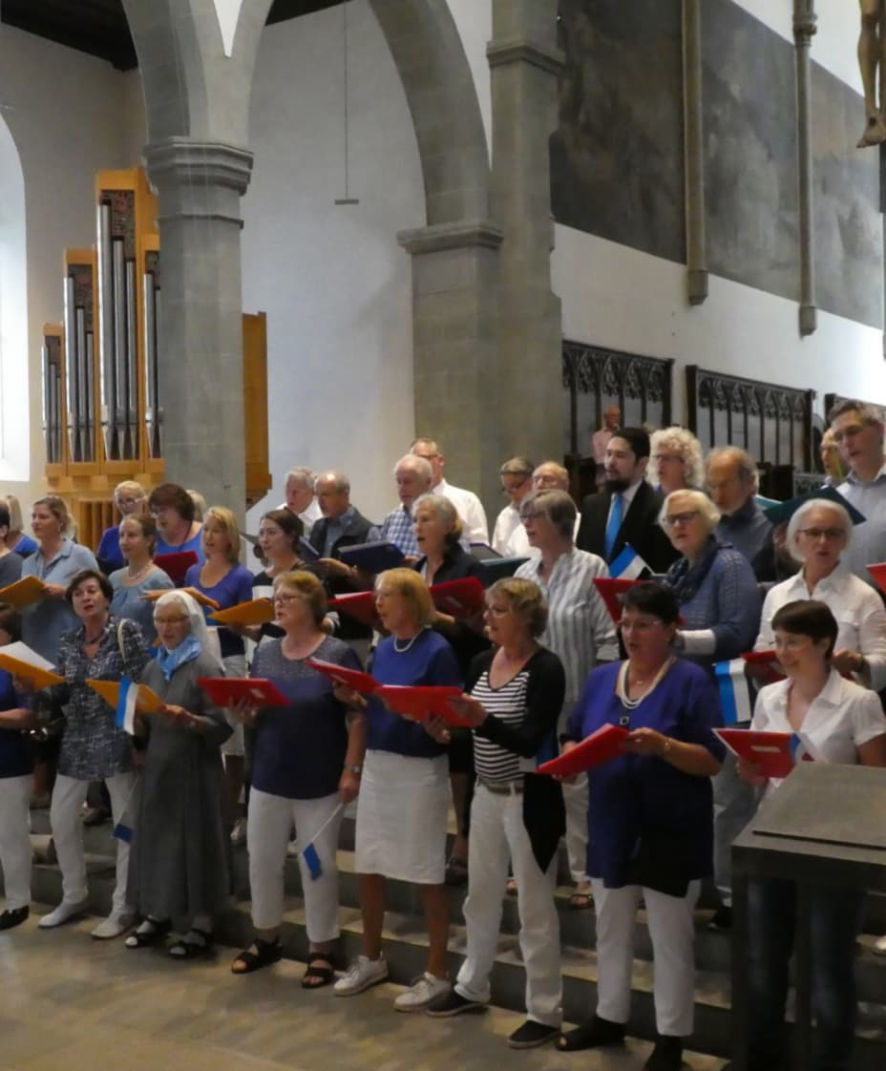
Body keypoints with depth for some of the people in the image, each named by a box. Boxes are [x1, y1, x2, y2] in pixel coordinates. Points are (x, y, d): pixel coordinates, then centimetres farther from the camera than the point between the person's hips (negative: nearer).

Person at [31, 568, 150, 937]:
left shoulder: (127, 631, -7)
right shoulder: (68, 641, 8)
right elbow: (61, 694, 8)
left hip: (116, 737, -6)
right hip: (76, 740, 6)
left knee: (126, 822, 1)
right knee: (60, 817, 9)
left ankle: (123, 908, 12)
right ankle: (73, 897, 28)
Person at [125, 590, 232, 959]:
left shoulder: (205, 666, -9)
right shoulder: (152, 668, 10)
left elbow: (222, 728, -14)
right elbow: (145, 730, 14)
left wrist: (188, 720, -29)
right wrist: (134, 717, -6)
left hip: (194, 769, -6)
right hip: (156, 766, 6)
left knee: (194, 839, -2)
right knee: (154, 836, 9)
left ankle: (201, 923, 7)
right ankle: (157, 914, 23)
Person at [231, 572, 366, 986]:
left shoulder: (338, 654, -10)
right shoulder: (265, 653, 6)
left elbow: (357, 717, -11)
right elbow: (254, 716, 12)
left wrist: (352, 771, -16)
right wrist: (245, 710, -11)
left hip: (320, 782, -5)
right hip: (268, 777, 5)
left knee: (318, 866, 5)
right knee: (261, 860, 13)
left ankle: (321, 950, 19)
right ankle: (266, 939, 32)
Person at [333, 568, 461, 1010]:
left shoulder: (437, 650, -12)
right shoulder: (383, 648, 8)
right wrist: (353, 699, -5)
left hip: (421, 770, -7)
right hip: (376, 763, 7)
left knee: (427, 874, 3)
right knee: (367, 868, 14)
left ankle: (436, 973, 16)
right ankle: (371, 959, 32)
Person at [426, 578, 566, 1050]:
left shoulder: (546, 668, -16)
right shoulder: (481, 663, 5)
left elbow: (531, 742, -23)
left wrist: (483, 719, -36)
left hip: (531, 799, -7)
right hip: (487, 794, 7)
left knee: (534, 907, 3)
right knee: (480, 896, 19)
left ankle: (545, 1011, 15)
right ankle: (471, 987, 36)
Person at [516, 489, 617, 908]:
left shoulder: (591, 569, -7)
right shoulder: (524, 573, 9)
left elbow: (607, 638, -9)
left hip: (575, 700, -5)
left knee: (577, 788, 2)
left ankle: (585, 875, 14)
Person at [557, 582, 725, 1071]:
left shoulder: (692, 681, -11)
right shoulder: (600, 678, 6)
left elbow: (713, 761, -15)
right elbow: (572, 740, 11)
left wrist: (663, 745, -30)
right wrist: (573, 756, -11)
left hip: (669, 833, -5)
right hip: (611, 826, 6)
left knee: (670, 939, 7)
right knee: (610, 929, 19)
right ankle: (609, 1017, 36)